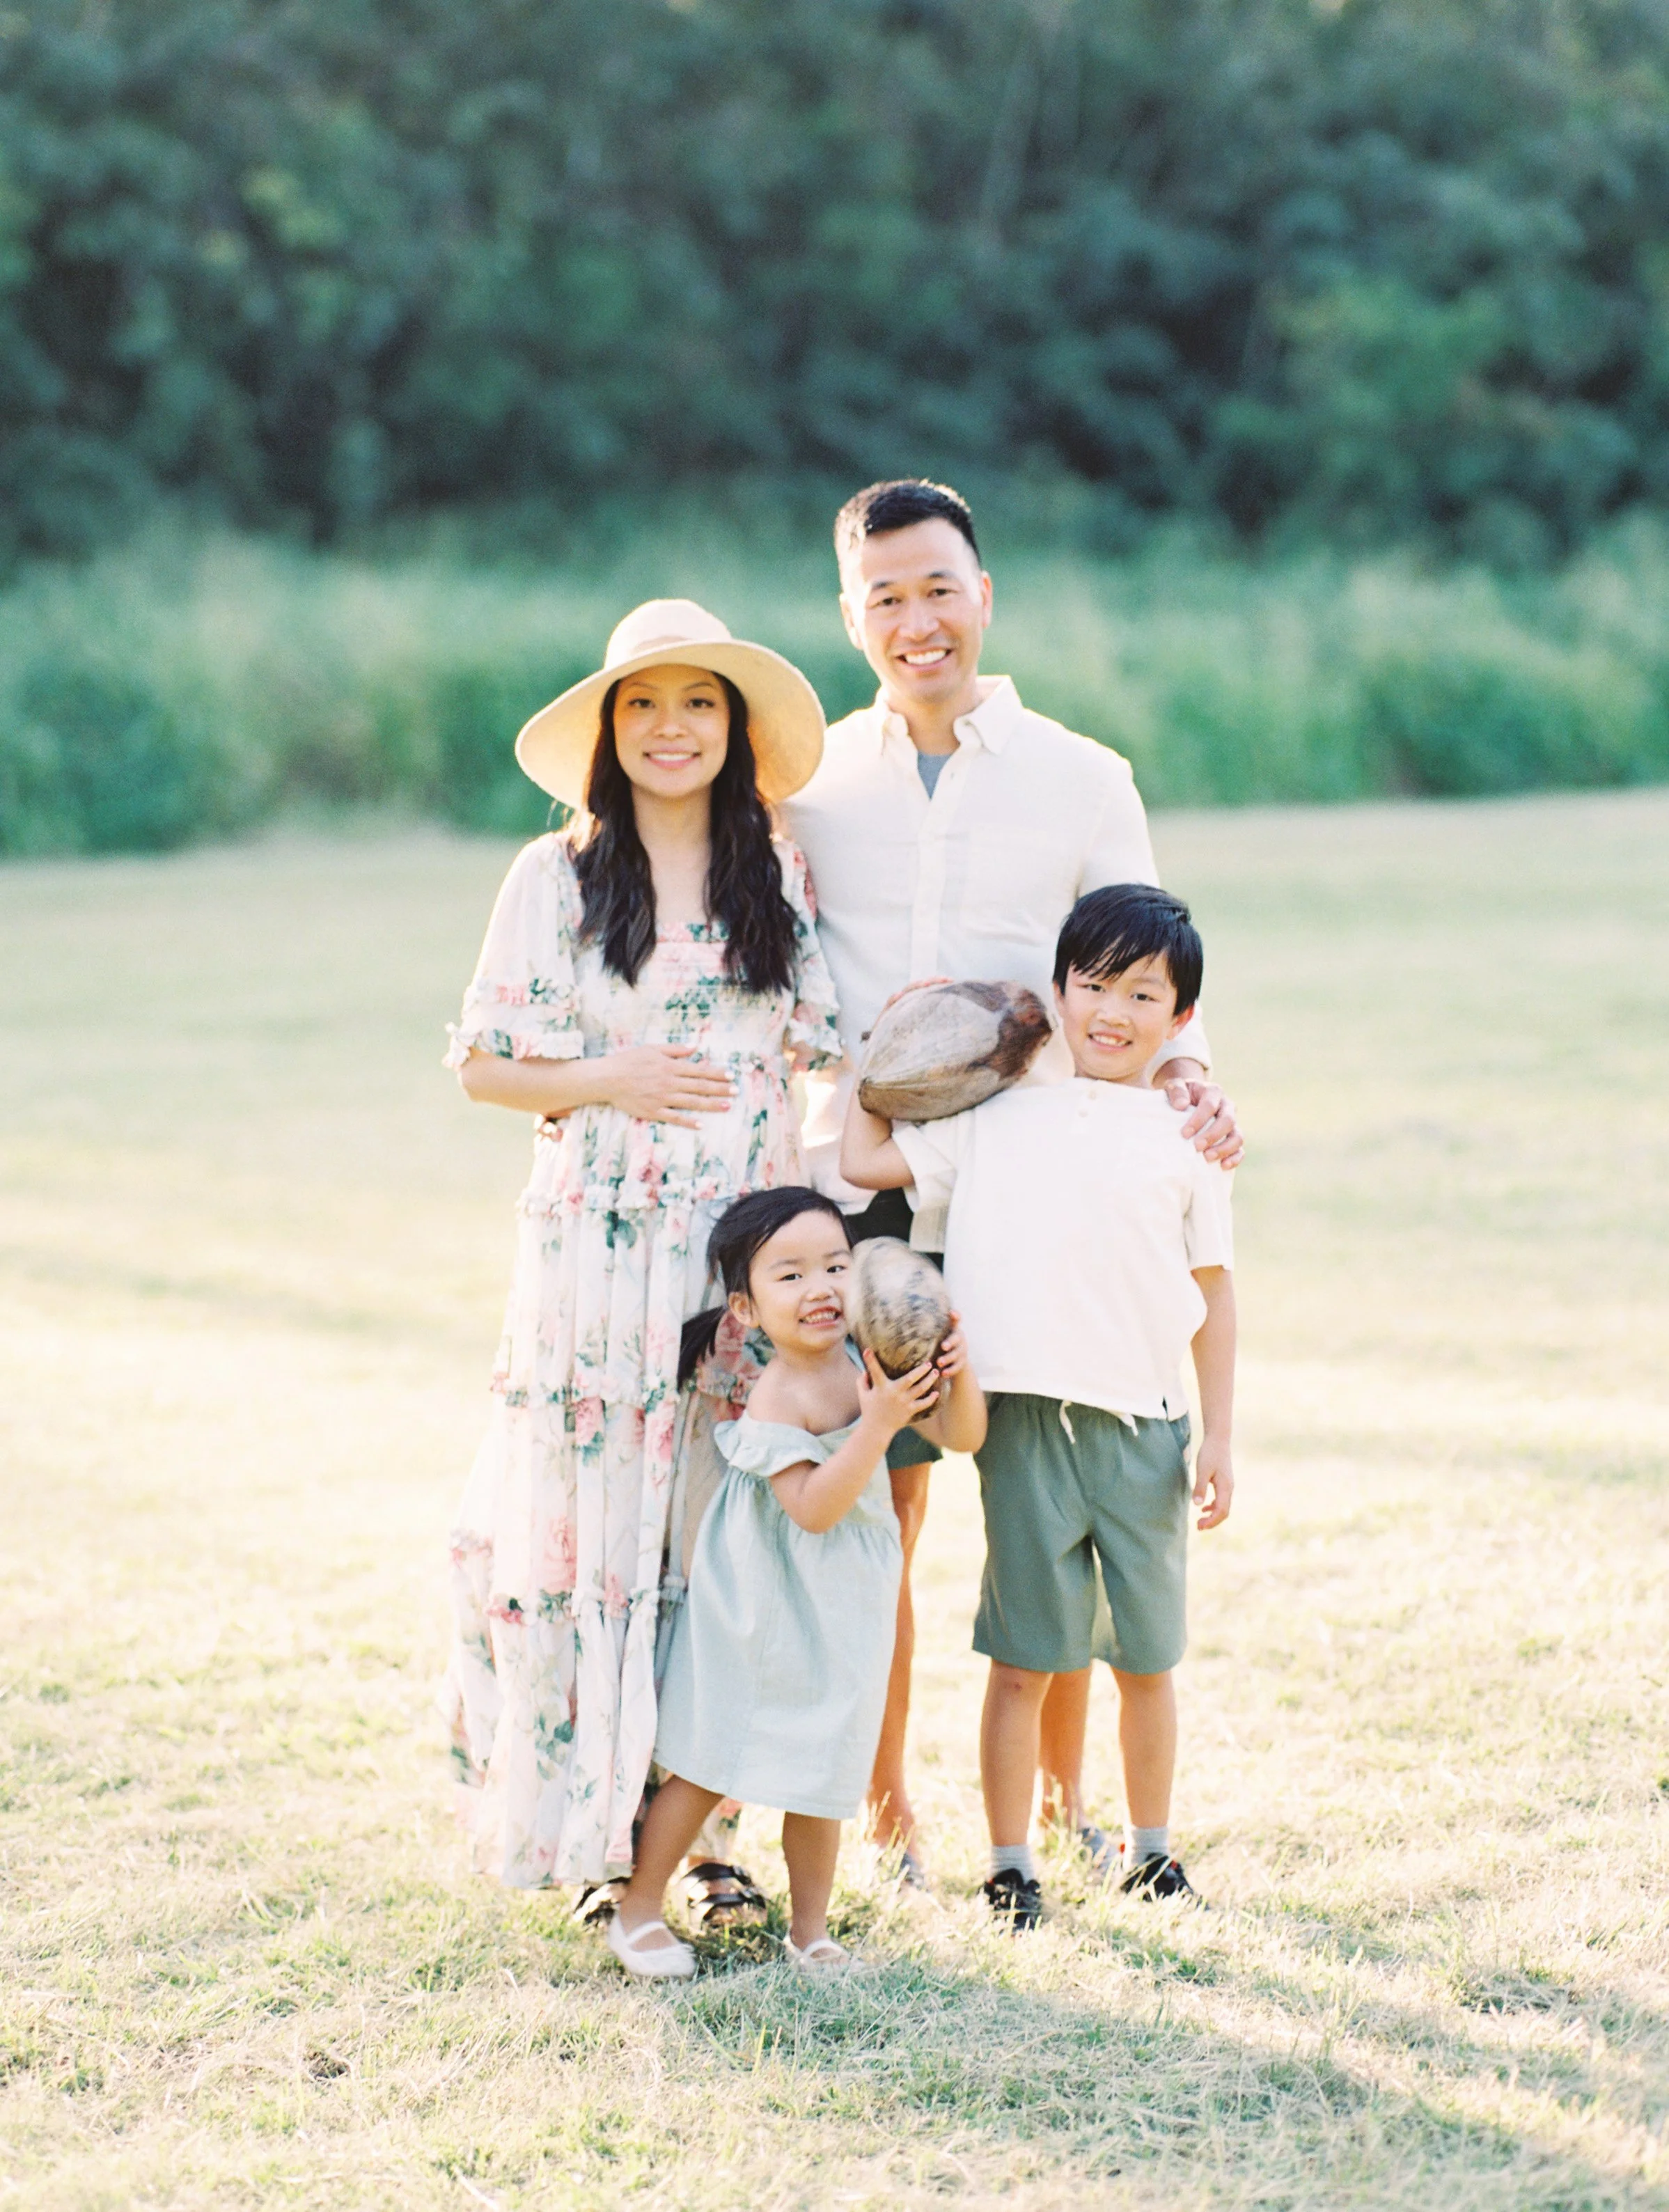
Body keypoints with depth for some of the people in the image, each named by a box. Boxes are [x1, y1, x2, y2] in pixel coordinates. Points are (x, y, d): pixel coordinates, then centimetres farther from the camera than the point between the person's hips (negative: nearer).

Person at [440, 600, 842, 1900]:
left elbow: (826, 1061, 11)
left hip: (748, 1246, 2)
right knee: (593, 1516, -1)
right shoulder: (556, 878, 3)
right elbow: (484, 1064, 3)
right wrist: (612, 1082, -10)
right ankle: (594, 1826, 9)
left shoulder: (784, 880, 9)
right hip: (599, 1246, -2)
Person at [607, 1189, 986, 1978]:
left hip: (841, 1609, 5)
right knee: (709, 1765, 4)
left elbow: (961, 1437, 1)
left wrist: (957, 1376, -19)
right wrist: (878, 1423, -35)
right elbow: (814, 1507, -29)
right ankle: (638, 1912, 18)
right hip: (763, 1607, -5)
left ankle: (810, 1928, 25)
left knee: (817, 1778, 12)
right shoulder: (778, 1398, -22)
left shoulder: (868, 1360, -5)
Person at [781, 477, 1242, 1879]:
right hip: (863, 1190, 1)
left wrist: (1183, 1069, -14)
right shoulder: (810, 782, 6)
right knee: (875, 1508, 2)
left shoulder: (1083, 781, 3)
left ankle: (1064, 1793, 21)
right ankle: (884, 1805, 15)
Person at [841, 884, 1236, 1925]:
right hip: (1026, 1420, 0)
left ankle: (1150, 1846, 26)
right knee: (1023, 1660, 3)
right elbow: (867, 1160, 12)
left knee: (1147, 1659, 11)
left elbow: (1213, 1292, 8)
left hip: (1145, 1427, 0)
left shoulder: (1186, 1140, 7)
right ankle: (1011, 1865, 11)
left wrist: (1221, 1437, 5)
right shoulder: (1000, 1118, 8)